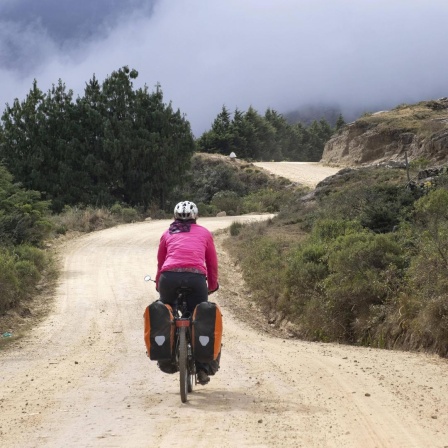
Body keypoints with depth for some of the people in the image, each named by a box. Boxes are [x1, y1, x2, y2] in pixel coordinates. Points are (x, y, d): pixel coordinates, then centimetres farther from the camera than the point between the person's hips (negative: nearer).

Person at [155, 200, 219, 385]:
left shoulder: (168, 234, 25)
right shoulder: (204, 233, 23)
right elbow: (212, 263, 24)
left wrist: (158, 283, 44)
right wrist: (212, 285, 37)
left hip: (169, 276, 1)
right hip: (196, 278, -1)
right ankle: (203, 367, 4)